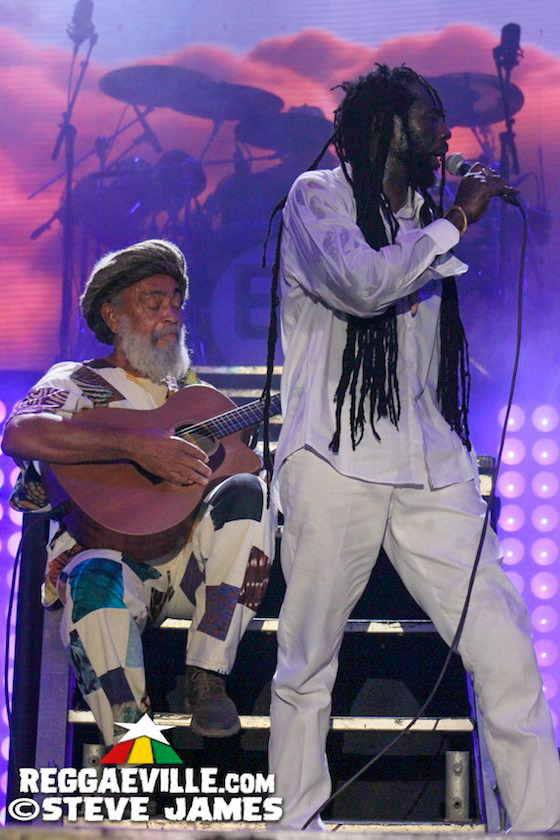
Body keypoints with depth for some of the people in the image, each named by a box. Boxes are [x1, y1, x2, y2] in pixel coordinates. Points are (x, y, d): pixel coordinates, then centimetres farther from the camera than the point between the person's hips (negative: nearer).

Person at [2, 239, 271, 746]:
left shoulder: (194, 395, 26)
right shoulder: (78, 382, 8)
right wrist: (136, 446, -23)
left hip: (189, 562, 5)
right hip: (105, 549, -5)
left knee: (246, 490, -22)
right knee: (97, 582, -38)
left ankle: (207, 678, -22)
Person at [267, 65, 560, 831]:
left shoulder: (428, 218, 19)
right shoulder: (318, 197, 3)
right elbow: (363, 284, -15)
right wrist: (457, 219, -7)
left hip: (432, 467, 5)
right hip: (336, 463, -5)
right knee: (309, 665, 2)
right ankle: (296, 820, 17)